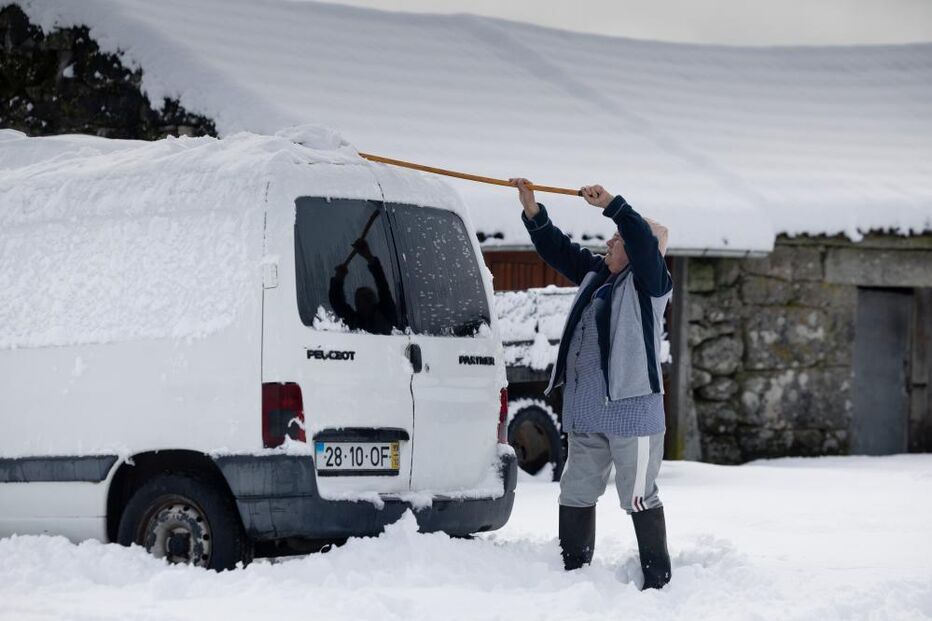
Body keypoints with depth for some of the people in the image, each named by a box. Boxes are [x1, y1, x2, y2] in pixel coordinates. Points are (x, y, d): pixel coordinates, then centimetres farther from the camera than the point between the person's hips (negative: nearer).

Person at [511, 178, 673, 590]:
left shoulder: (650, 281, -7)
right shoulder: (595, 273, 15)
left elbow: (643, 240, -24)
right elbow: (558, 250, 17)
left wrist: (610, 205, -28)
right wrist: (533, 212, 7)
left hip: (632, 409, -8)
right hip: (586, 411, 8)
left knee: (639, 496, -4)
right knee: (576, 492, 13)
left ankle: (657, 580, 3)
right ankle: (572, 570, 22)